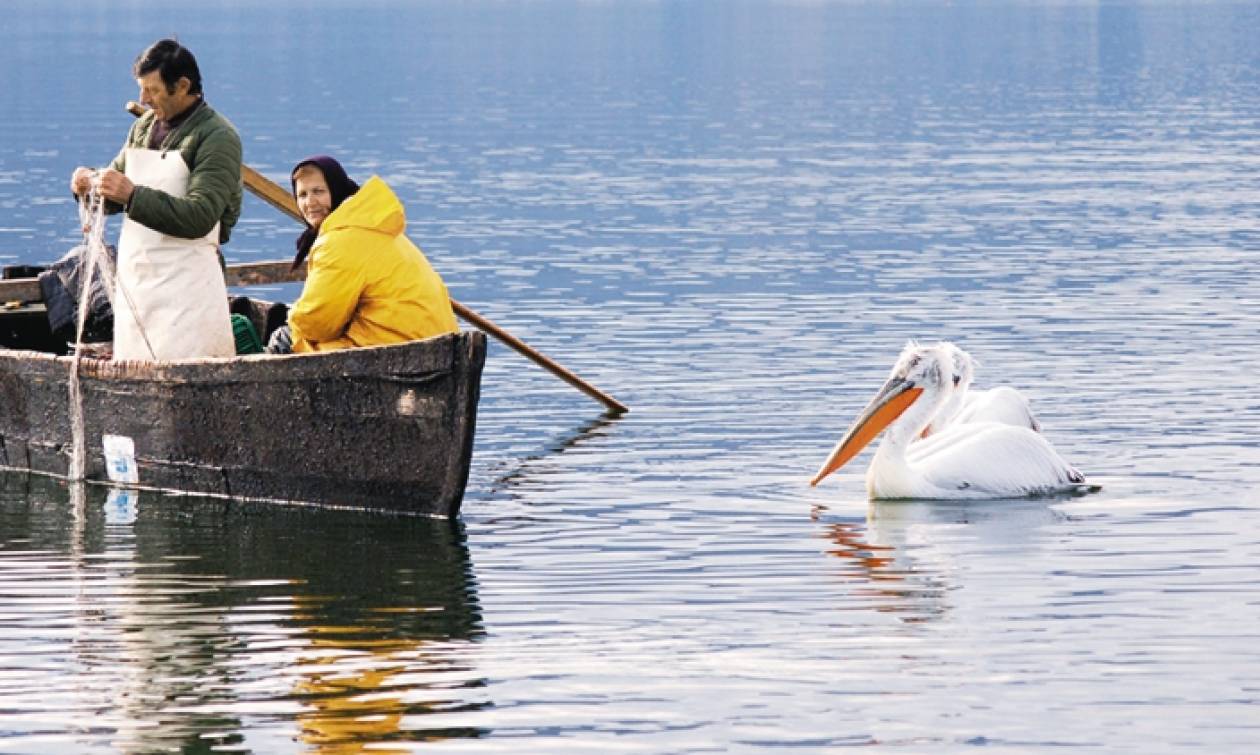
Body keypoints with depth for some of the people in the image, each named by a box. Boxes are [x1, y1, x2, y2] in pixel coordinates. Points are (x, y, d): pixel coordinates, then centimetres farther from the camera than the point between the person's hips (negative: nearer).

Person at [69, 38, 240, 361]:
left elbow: (200, 217, -18)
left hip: (186, 284, -7)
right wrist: (92, 183, -2)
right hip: (134, 280, 7)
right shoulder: (144, 127, 16)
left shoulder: (217, 137, -7)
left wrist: (133, 196, -25)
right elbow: (117, 187, 23)